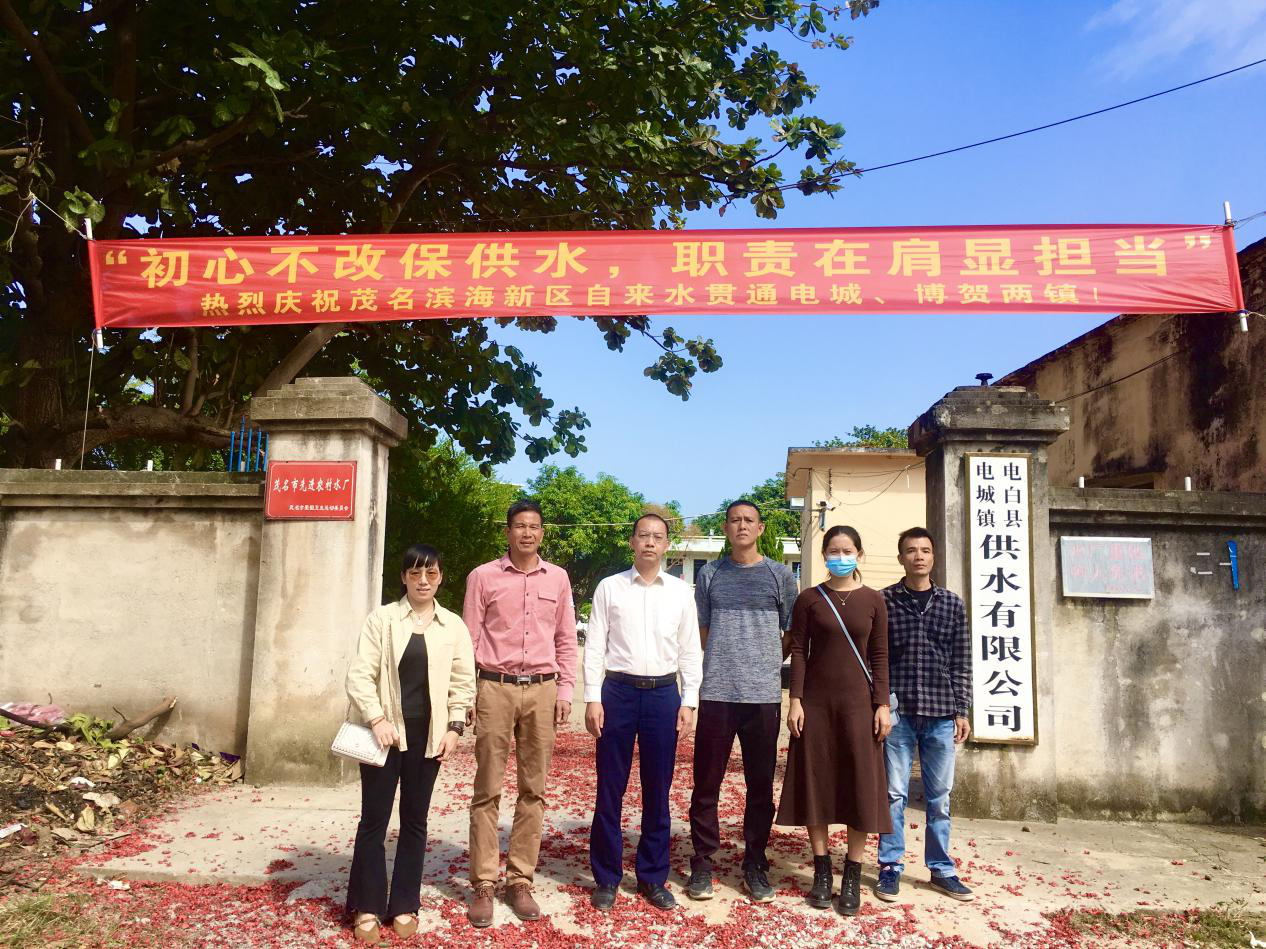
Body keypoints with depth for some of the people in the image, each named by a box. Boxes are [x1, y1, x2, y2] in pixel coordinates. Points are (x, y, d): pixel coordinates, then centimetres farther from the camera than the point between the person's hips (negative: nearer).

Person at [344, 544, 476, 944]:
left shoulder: (454, 625, 4)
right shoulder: (381, 618, -1)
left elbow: (463, 681, 6)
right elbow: (359, 675, -5)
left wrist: (454, 726, -3)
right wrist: (377, 719, -14)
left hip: (428, 735, 2)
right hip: (387, 731, -2)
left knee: (415, 820, 10)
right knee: (374, 818, 4)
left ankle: (404, 905, 21)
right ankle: (367, 907, 16)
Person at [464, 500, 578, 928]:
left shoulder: (557, 578, 9)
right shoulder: (483, 576, 2)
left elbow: (566, 640, 12)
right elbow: (469, 638, 3)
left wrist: (565, 690, 5)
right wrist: (466, 693, -3)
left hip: (542, 689, 2)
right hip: (495, 687, -2)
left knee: (533, 790, 6)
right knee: (487, 790, 1)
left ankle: (520, 881, 17)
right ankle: (483, 885, 11)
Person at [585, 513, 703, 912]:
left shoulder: (681, 591, 5)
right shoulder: (609, 587, 1)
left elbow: (690, 651, 7)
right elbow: (594, 647, 0)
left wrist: (689, 702, 2)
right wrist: (592, 699, -5)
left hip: (664, 693, 1)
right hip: (618, 691, -1)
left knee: (658, 792, 10)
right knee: (610, 790, 6)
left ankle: (653, 878, 25)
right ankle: (606, 878, 21)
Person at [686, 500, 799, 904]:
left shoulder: (781, 576, 8)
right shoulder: (709, 574, 9)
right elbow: (700, 632, 13)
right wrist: (721, 662, 5)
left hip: (764, 693, 0)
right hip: (716, 692, 0)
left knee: (761, 786, 7)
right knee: (706, 784, 4)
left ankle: (755, 864, 20)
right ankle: (702, 863, 16)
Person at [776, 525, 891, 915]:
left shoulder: (873, 600, 4)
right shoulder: (809, 599, 2)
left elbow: (880, 656, 4)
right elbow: (798, 651, 0)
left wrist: (883, 704, -2)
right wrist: (795, 700, -7)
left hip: (857, 700, 1)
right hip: (816, 700, 0)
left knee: (860, 784, 2)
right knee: (815, 782, 4)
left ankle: (853, 877, 13)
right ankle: (822, 871, 17)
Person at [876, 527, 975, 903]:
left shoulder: (952, 604, 8)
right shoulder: (884, 601, 1)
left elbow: (961, 662, 9)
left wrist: (962, 711, 6)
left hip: (941, 714, 2)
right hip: (897, 712, -2)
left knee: (940, 797, 10)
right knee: (894, 794, 3)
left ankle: (941, 869, 22)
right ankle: (890, 867, 15)